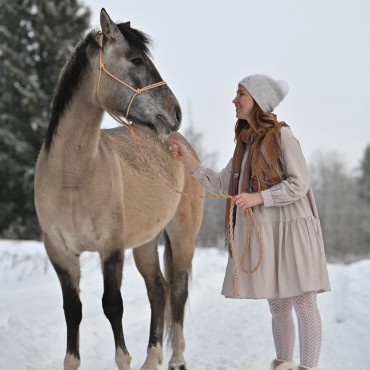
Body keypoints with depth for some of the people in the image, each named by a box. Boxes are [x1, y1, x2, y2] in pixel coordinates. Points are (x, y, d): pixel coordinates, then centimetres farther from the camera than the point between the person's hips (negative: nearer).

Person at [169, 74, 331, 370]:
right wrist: (187, 159, 7)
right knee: (277, 305, 13)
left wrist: (258, 197, -19)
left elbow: (299, 184, -13)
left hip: (291, 229, -7)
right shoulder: (245, 143, 12)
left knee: (304, 303, -2)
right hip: (262, 234, 7)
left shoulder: (282, 135, -9)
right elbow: (220, 185, 13)